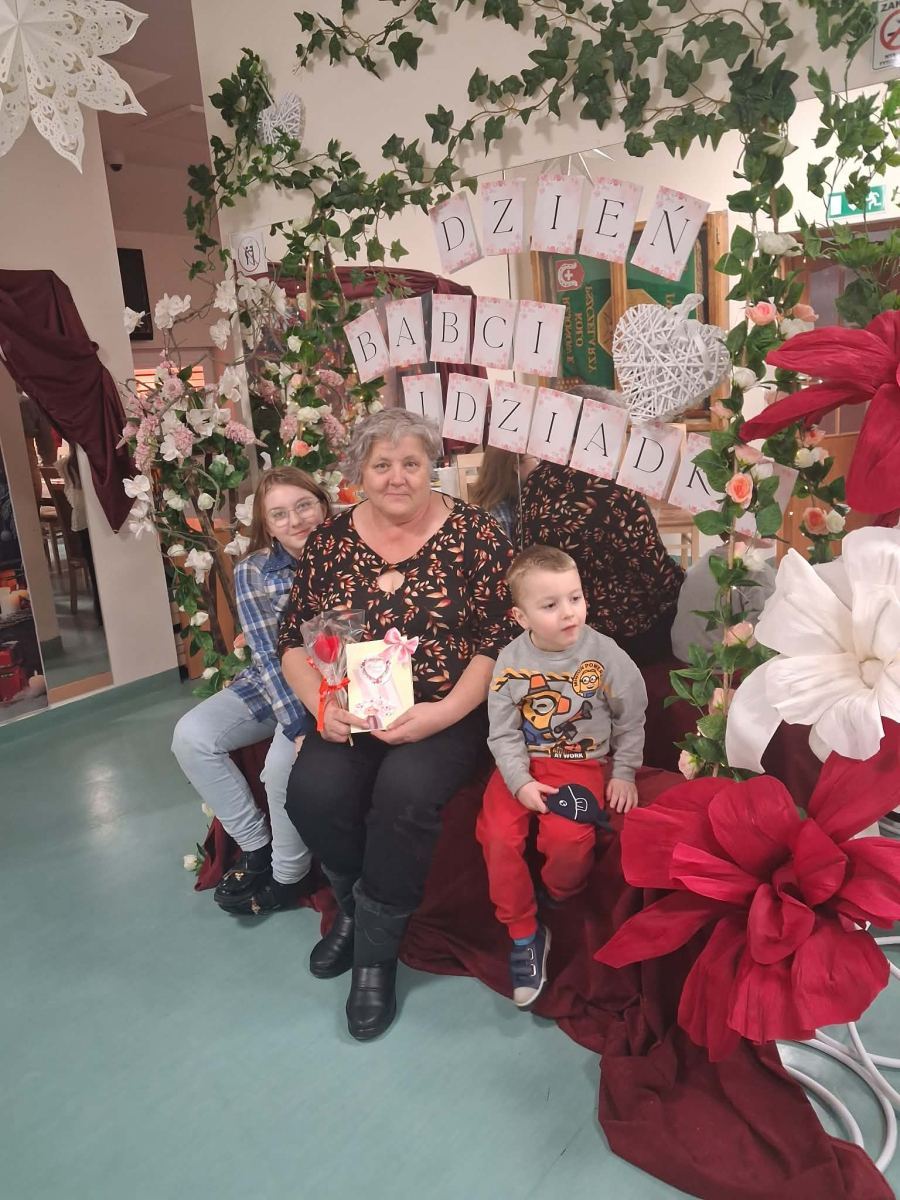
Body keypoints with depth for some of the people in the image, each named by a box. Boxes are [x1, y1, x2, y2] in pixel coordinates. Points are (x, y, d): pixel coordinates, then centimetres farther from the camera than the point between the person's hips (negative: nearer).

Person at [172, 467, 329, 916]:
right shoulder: (252, 572, -7)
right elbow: (268, 656, -15)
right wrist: (299, 726, -27)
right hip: (272, 685, 4)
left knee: (284, 763, -28)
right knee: (191, 737, -13)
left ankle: (289, 875, 0)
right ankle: (255, 844, 4)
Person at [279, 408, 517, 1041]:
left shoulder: (474, 533, -3)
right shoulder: (331, 539, 6)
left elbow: (500, 640, -7)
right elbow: (295, 641, 8)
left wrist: (443, 713, -18)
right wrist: (321, 704, -10)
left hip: (447, 714, -3)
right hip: (352, 715, 3)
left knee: (404, 793, -30)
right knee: (314, 789, -23)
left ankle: (376, 953, -3)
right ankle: (353, 903, 11)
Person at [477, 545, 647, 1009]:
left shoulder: (605, 655, -9)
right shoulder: (511, 661, -6)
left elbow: (631, 720, 4)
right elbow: (503, 733, -2)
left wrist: (623, 774, 1)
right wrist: (520, 782, -14)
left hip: (583, 764, -1)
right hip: (524, 763, 2)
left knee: (568, 838, -26)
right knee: (497, 833, -20)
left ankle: (555, 904, 9)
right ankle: (524, 933, 1)